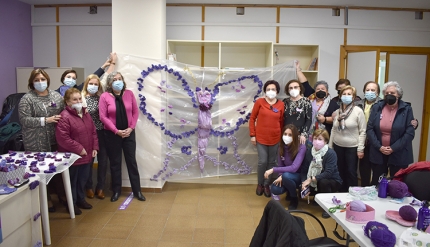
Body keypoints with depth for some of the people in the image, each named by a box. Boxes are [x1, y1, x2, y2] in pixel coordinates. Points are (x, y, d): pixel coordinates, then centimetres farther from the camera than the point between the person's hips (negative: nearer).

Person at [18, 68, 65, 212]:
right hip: (36, 144, -3)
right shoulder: (27, 99, -6)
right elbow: (24, 120, -13)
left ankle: (62, 195, 29)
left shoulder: (56, 96, 6)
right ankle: (46, 199, 23)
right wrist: (45, 120, -19)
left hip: (56, 141, 3)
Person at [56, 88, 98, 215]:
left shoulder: (85, 113, 9)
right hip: (72, 156, -7)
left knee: (83, 179, 19)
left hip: (87, 155, 7)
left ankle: (81, 199, 37)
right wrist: (79, 149, -19)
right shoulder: (64, 117, -17)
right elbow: (62, 138, -22)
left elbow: (93, 132, 13)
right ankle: (72, 203, 23)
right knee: (72, 181, 8)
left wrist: (94, 147, 4)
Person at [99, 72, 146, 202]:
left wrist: (131, 128, -9)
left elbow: (135, 112, 2)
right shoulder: (104, 96, -7)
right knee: (115, 163, 9)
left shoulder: (129, 93, 0)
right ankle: (116, 191, 24)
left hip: (129, 133, 2)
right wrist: (117, 131, -15)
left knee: (132, 161, 8)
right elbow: (103, 117, -10)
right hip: (112, 134, -1)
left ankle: (137, 190, 17)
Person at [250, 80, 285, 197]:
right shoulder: (259, 102, -4)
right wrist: (252, 135, -3)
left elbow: (281, 122, 6)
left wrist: (281, 136, 7)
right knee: (263, 162, -2)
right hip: (261, 138, -2)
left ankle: (267, 184, 26)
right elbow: (252, 118, 0)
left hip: (275, 139, 2)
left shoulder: (281, 104, 0)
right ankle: (260, 184, 21)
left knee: (271, 162, 9)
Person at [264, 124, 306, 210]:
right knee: (274, 189, -24)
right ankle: (290, 190, 11)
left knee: (286, 175, -37)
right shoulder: (282, 147, -8)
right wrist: (280, 176, -22)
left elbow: (294, 168, -35)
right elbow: (280, 165, 0)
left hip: (300, 176, -4)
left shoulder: (301, 148, -25)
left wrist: (273, 170, -36)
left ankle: (294, 199, -8)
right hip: (285, 176, 4)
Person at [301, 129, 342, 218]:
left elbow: (328, 173, -31)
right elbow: (304, 170, -9)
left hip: (333, 181, -5)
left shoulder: (331, 153, -21)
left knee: (323, 182, -36)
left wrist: (311, 179, -35)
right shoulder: (309, 152, -5)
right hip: (314, 182, 6)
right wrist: (304, 183, -25)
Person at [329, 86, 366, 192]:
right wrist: (330, 146, 9)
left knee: (351, 172, 4)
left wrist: (360, 148, -12)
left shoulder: (358, 111, -8)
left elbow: (362, 131, -8)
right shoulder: (337, 112, 4)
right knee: (340, 171, 14)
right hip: (338, 146, 4)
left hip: (352, 147, -4)